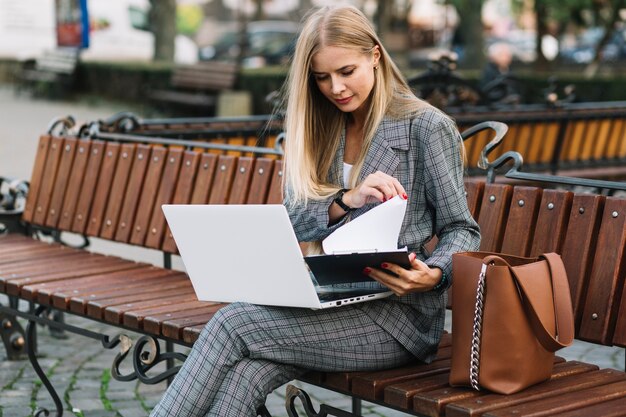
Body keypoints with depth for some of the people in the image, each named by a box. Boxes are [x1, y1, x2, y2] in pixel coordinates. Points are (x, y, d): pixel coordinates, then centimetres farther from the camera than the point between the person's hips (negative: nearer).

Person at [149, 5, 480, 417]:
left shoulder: (427, 127, -3)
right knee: (244, 372, -27)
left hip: (400, 311, -5)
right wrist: (346, 200, -16)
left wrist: (434, 274, -23)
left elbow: (462, 230, -1)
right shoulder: (318, 129, 14)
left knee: (232, 325, -23)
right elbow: (295, 222, 4)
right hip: (334, 301, 5)